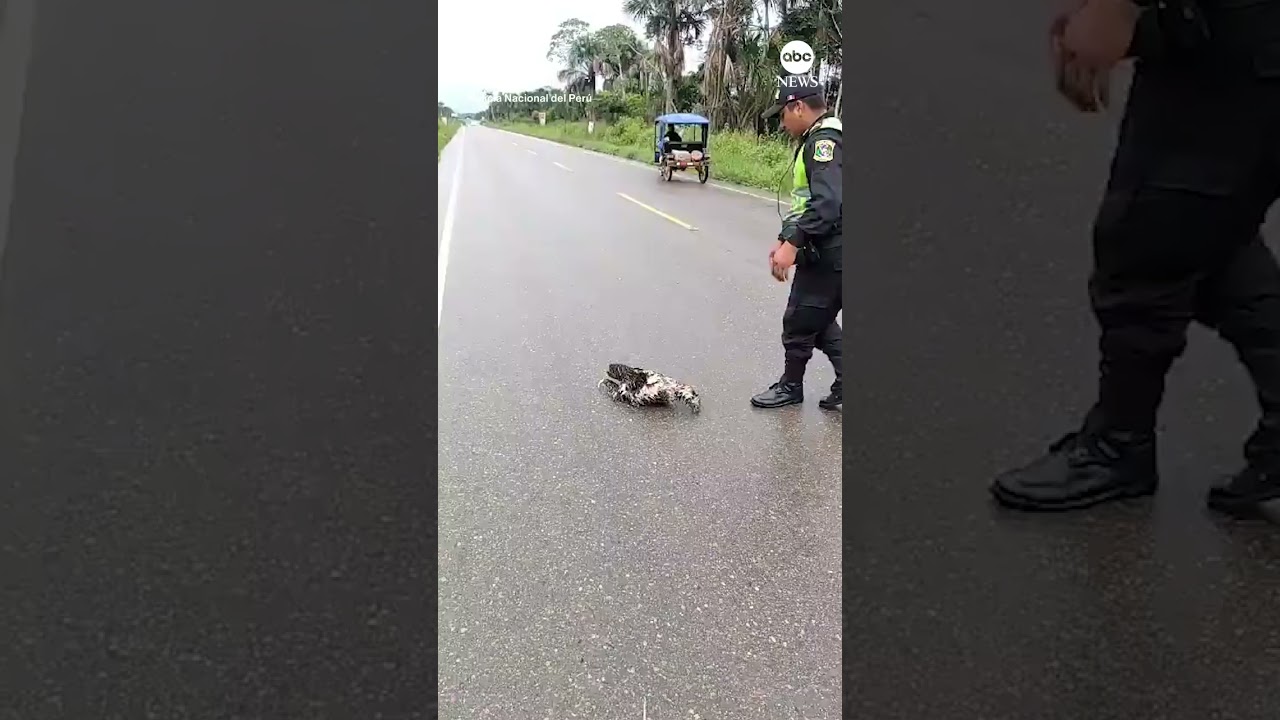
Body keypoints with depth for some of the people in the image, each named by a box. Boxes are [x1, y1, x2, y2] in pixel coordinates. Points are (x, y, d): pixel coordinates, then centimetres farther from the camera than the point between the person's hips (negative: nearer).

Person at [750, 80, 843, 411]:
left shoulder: (824, 140, -17)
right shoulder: (818, 139, 16)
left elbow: (827, 203, -29)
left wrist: (793, 242, -29)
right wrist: (785, 240, 17)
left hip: (826, 256, -10)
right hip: (824, 253, 10)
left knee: (799, 322, 4)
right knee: (818, 321, 17)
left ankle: (790, 386, 20)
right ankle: (844, 382, 19)